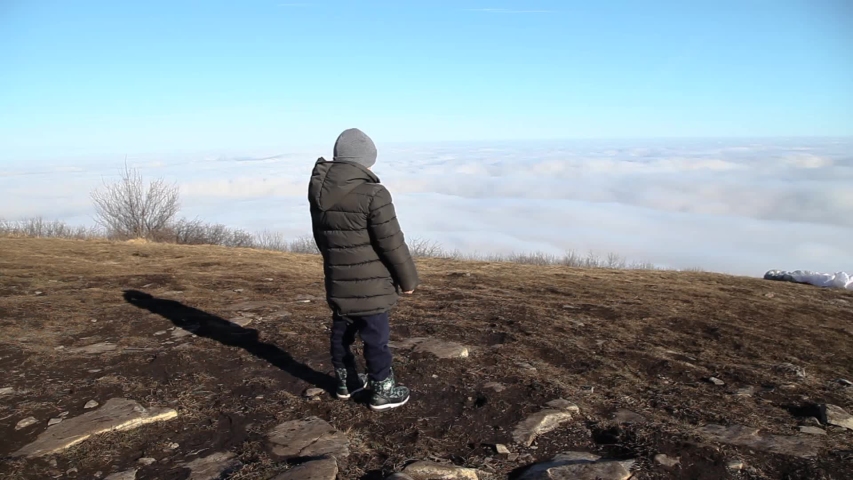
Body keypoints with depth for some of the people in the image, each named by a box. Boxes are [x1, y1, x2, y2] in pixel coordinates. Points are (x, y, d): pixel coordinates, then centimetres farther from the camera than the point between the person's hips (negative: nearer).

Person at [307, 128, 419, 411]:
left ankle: (347, 382, 36)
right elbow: (393, 243, -17)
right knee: (376, 338, 6)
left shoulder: (319, 194, 3)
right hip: (370, 286, -7)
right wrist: (409, 279, -4)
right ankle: (383, 392, 20)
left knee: (341, 333, 20)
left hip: (337, 284, 7)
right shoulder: (373, 194, -21)